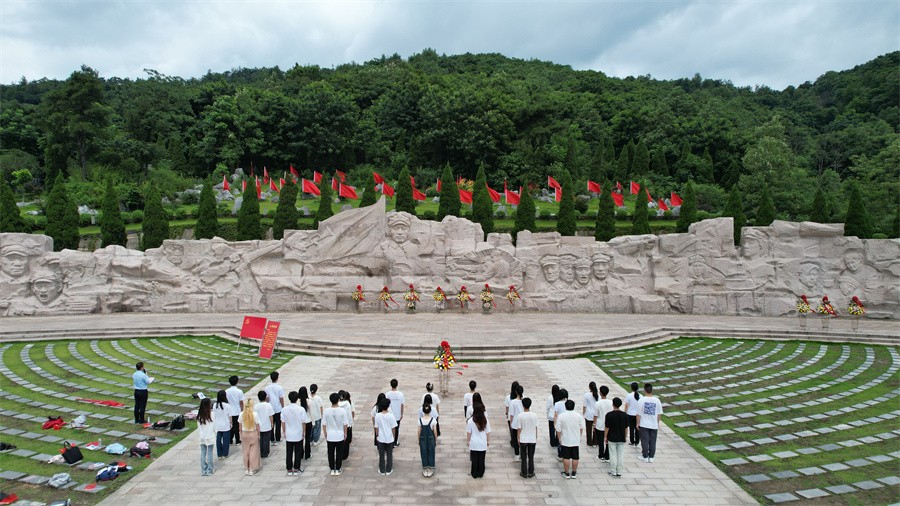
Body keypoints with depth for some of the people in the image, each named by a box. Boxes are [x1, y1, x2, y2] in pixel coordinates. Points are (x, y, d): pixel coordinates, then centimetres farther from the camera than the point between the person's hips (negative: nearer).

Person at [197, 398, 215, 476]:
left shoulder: (199, 415, -4)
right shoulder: (211, 414, -15)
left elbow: (198, 427, 3)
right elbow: (214, 426, -9)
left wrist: (200, 434, 16)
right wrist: (215, 433, 7)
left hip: (202, 437, 3)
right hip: (210, 437, -3)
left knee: (202, 453, 10)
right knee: (209, 453, 5)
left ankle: (203, 470, 15)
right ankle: (210, 470, 12)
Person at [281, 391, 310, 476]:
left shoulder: (284, 409, -8)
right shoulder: (301, 409, -14)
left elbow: (283, 422, -1)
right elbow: (303, 422, -9)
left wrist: (284, 432, 13)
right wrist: (304, 432, 5)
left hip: (288, 435, 2)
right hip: (298, 435, -2)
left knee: (289, 453, 11)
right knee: (298, 453, 9)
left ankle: (289, 470, 18)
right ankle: (296, 469, 14)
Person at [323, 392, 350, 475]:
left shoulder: (326, 411, -11)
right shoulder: (342, 410, -14)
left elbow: (324, 424, -4)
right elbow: (345, 424, -7)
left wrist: (325, 434, 10)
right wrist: (345, 433, 7)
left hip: (330, 436, 1)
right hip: (340, 436, -1)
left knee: (331, 453, 14)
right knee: (339, 453, 12)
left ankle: (332, 469, 21)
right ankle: (337, 470, 19)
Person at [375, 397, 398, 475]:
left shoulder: (378, 415, -14)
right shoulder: (390, 416, -17)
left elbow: (376, 427, -5)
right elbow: (393, 428, -8)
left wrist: (377, 436, 11)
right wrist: (393, 436, 8)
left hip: (380, 438, 1)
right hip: (389, 438, -1)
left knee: (381, 455, 15)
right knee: (389, 454, 16)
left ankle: (382, 470, 25)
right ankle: (388, 470, 24)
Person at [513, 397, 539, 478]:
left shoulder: (520, 416, -15)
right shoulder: (534, 415, -9)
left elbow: (519, 429, -9)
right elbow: (535, 428, -1)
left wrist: (518, 438, 5)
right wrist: (536, 438, 12)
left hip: (523, 440, -2)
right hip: (532, 440, 2)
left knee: (524, 457, 10)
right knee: (531, 457, 13)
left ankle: (524, 473, 16)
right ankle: (531, 473, 19)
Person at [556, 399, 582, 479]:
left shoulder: (561, 416, -13)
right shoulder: (578, 415, -6)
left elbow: (558, 430, -11)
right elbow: (581, 428, 5)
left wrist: (559, 439, 3)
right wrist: (580, 437, 20)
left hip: (565, 441, -2)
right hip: (575, 441, 2)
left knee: (566, 457, 7)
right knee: (575, 457, 11)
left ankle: (567, 473, 15)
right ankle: (574, 473, 19)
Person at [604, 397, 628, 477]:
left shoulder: (609, 415, -13)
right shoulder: (625, 415, -5)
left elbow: (607, 427, -10)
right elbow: (626, 428, 2)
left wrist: (605, 437, 2)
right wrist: (624, 436, 15)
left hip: (612, 438, -2)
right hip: (621, 438, 2)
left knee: (613, 455, 6)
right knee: (621, 456, 9)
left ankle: (613, 472, 11)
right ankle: (619, 473, 13)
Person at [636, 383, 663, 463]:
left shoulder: (641, 400, -13)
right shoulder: (657, 400, -6)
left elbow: (639, 414, -9)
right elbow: (659, 414, 2)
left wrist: (638, 423, 4)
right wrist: (658, 423, 15)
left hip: (644, 424, -2)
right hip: (654, 425, 2)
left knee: (645, 441, 7)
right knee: (652, 441, 11)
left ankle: (645, 457, 15)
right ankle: (651, 457, 16)